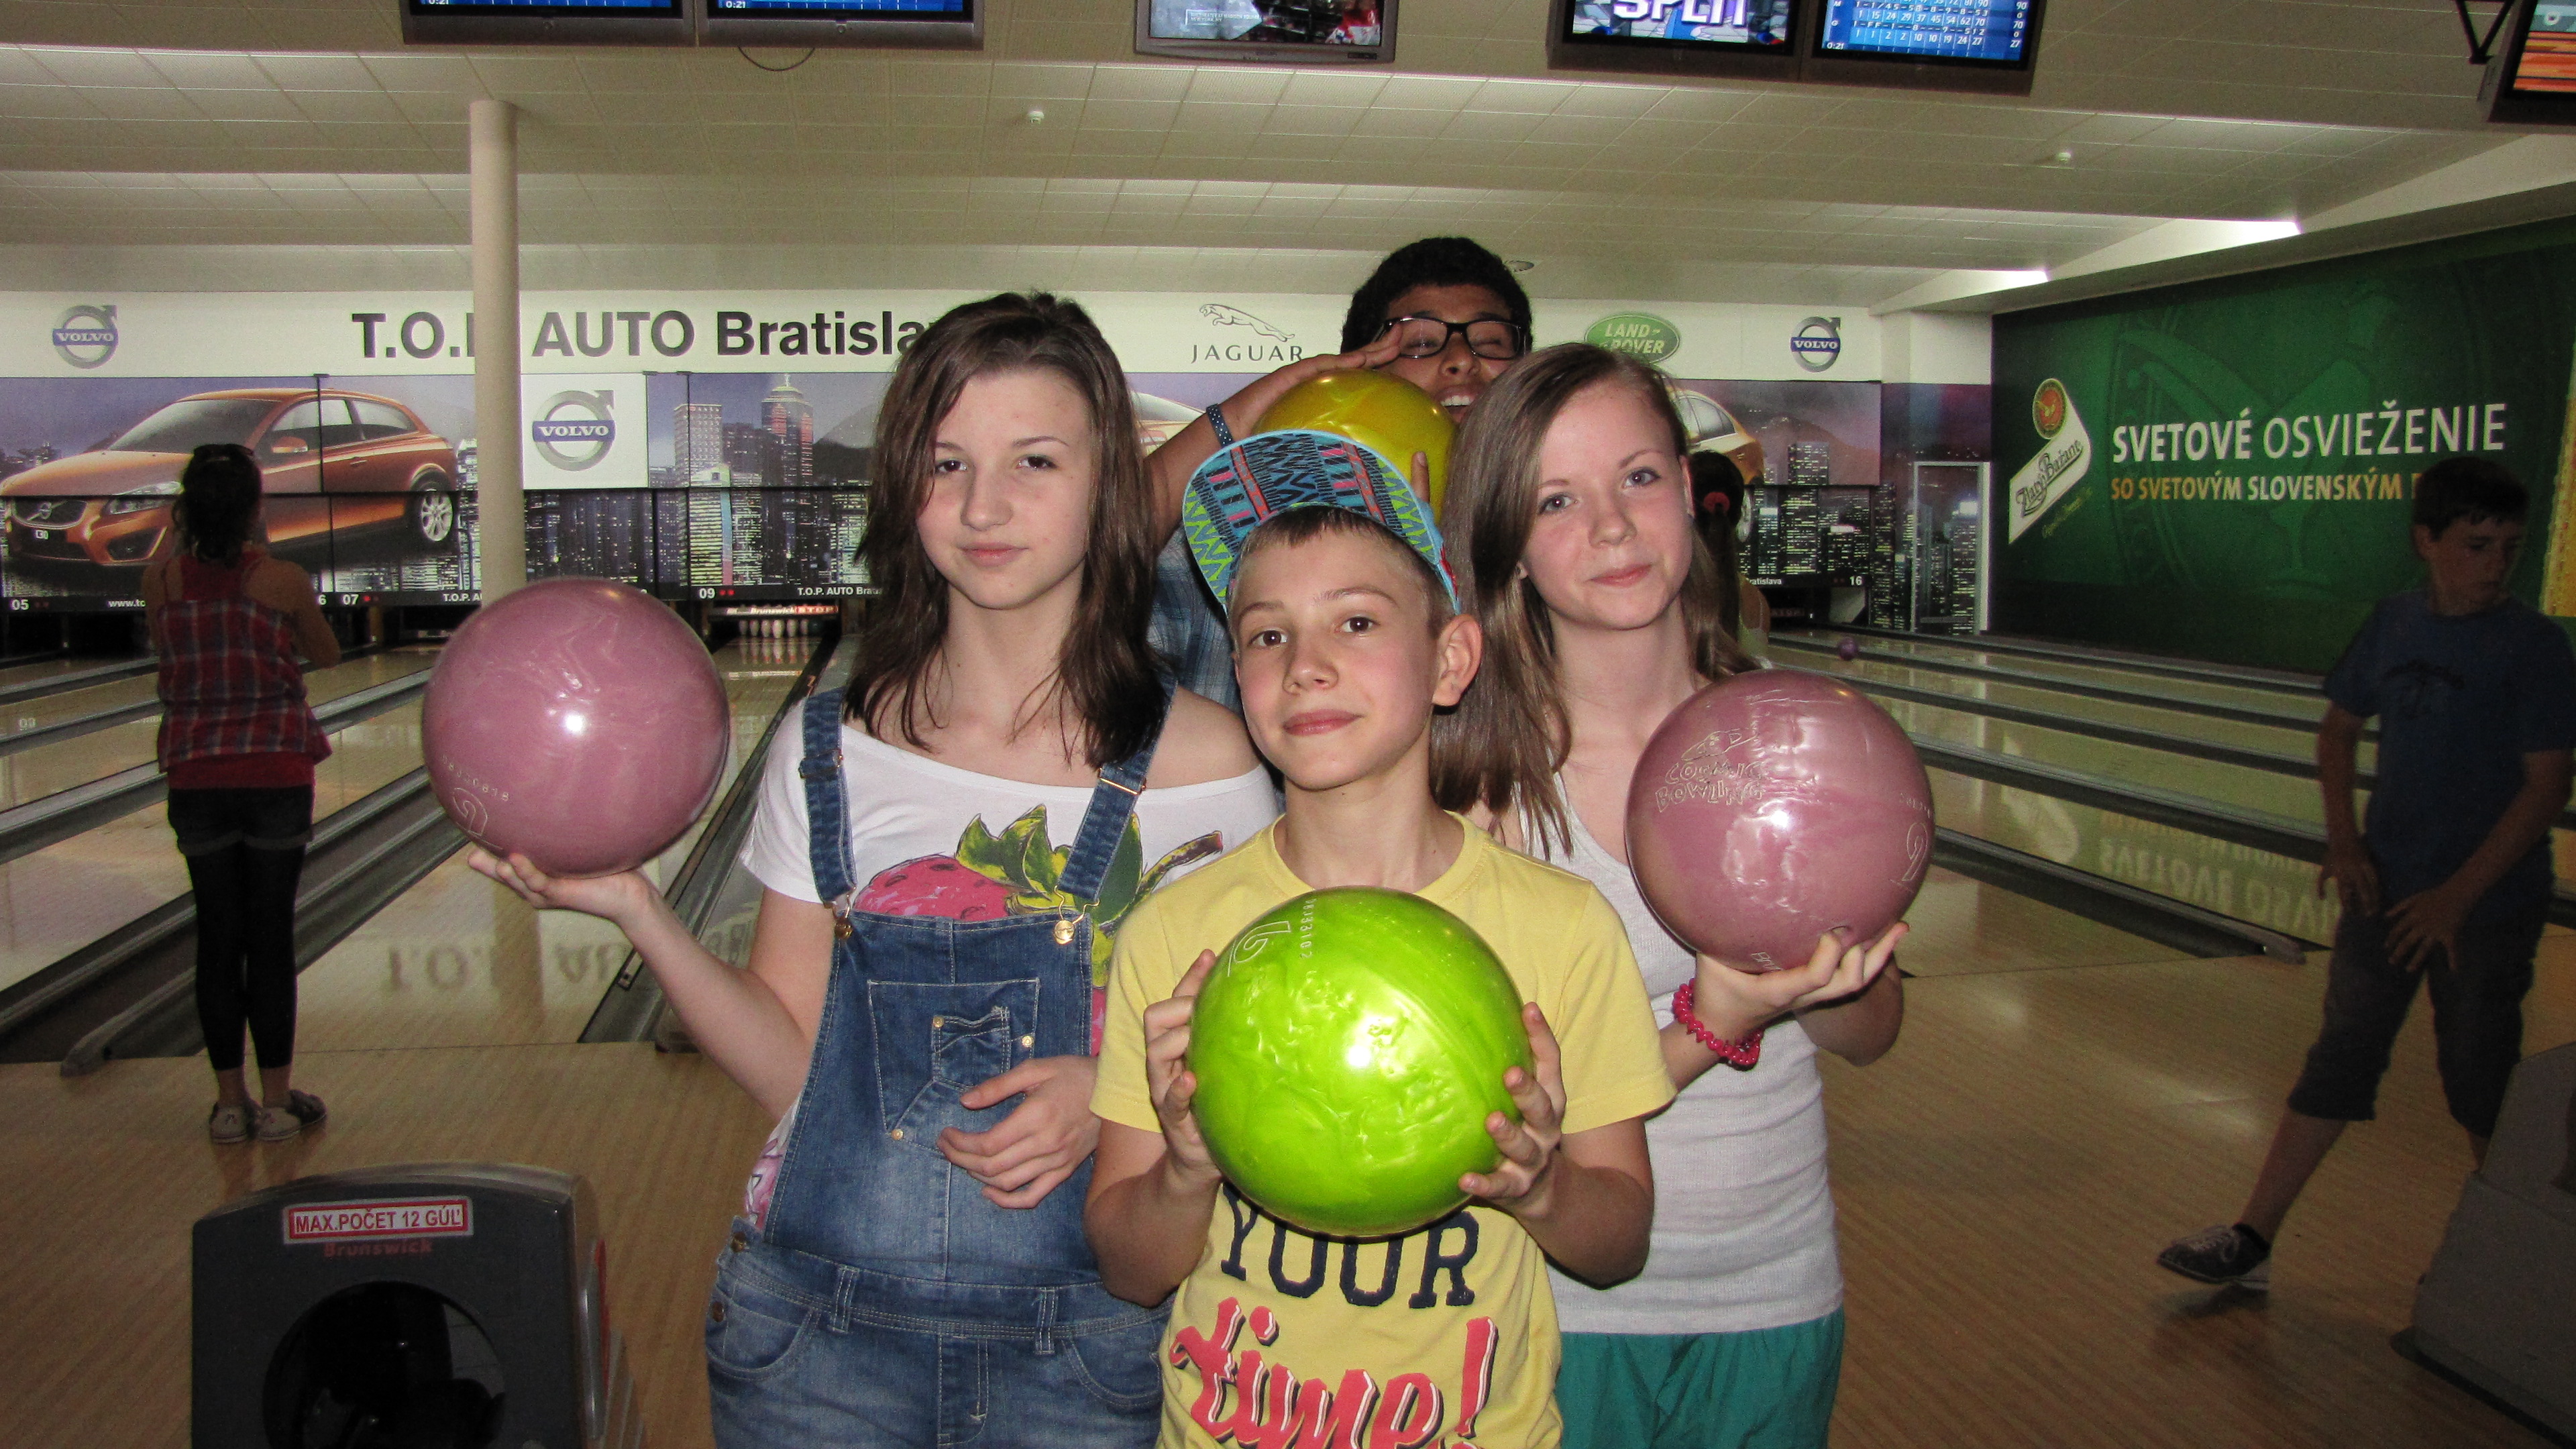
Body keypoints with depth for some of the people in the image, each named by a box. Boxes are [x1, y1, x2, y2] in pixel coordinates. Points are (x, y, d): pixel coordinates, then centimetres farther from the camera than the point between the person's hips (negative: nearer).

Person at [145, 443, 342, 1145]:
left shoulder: (161, 579, -4)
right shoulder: (283, 580, -11)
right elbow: (327, 655, 6)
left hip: (196, 778, 2)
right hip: (276, 775, -2)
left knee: (217, 936, 10)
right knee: (272, 935, 6)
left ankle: (230, 1101, 16)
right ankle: (277, 1099, 12)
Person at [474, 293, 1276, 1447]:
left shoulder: (1197, 762, -8)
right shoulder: (829, 751, -2)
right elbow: (792, 1068, 0)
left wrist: (1111, 1090, -18)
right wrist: (636, 912, -12)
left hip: (1086, 1336, -1)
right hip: (820, 1316, 2)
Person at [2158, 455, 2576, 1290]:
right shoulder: (2393, 624, 1)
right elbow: (2339, 730, 12)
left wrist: (2458, 895, -19)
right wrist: (2344, 839, -1)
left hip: (2488, 901, -4)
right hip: (2387, 888, 4)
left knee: (2478, 1077, 9)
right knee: (2339, 1058, 7)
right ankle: (2252, 1240, 9)